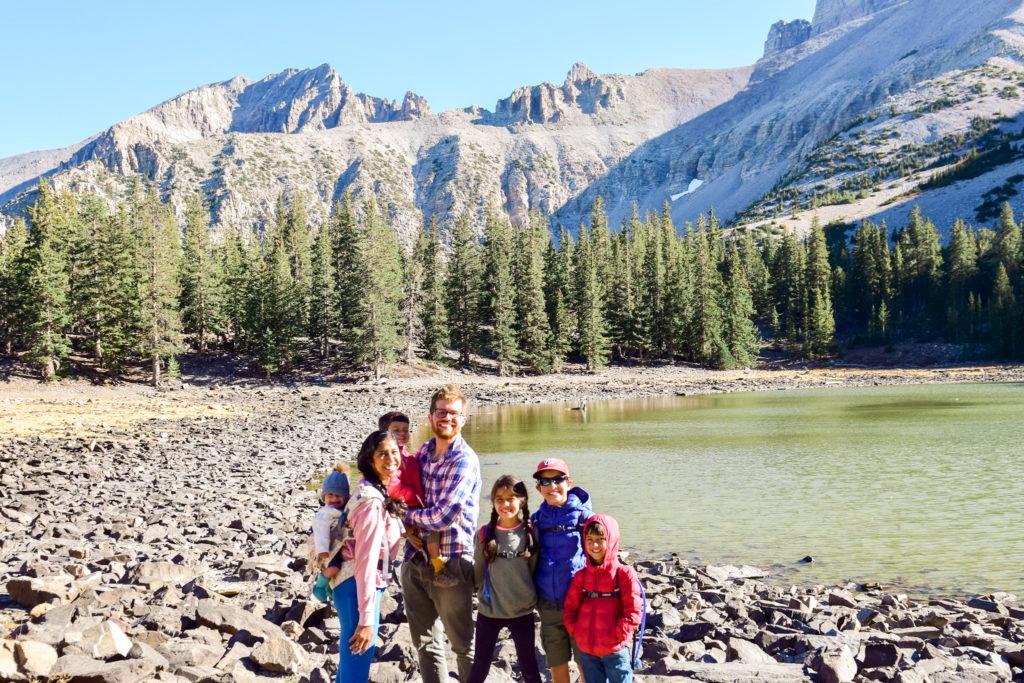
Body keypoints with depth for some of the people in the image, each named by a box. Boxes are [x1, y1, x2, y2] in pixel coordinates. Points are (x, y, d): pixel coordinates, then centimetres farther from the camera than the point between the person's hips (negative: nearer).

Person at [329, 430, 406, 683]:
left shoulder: (382, 491, 7)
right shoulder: (373, 502, -21)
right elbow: (366, 561, -23)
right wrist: (366, 620, -23)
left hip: (367, 583, 10)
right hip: (358, 587, -10)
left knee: (351, 661, 23)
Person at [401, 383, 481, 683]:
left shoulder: (465, 460, -15)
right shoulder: (423, 451, 7)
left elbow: (442, 517, -22)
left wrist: (410, 516, -4)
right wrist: (411, 529, -3)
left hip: (450, 565, -7)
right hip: (416, 562, 7)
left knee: (463, 644, 7)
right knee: (425, 644, 17)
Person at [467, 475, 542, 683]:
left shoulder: (531, 532, -5)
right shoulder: (484, 534, -4)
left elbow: (534, 570, 4)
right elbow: (478, 574, 5)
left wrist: (529, 596, 3)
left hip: (522, 611, 0)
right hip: (488, 611, 0)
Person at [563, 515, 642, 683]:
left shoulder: (624, 574, -7)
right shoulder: (581, 576, 6)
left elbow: (633, 612, -9)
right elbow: (570, 608, 9)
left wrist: (618, 635, -13)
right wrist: (577, 632, -3)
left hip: (616, 650, -4)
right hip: (587, 651, 4)